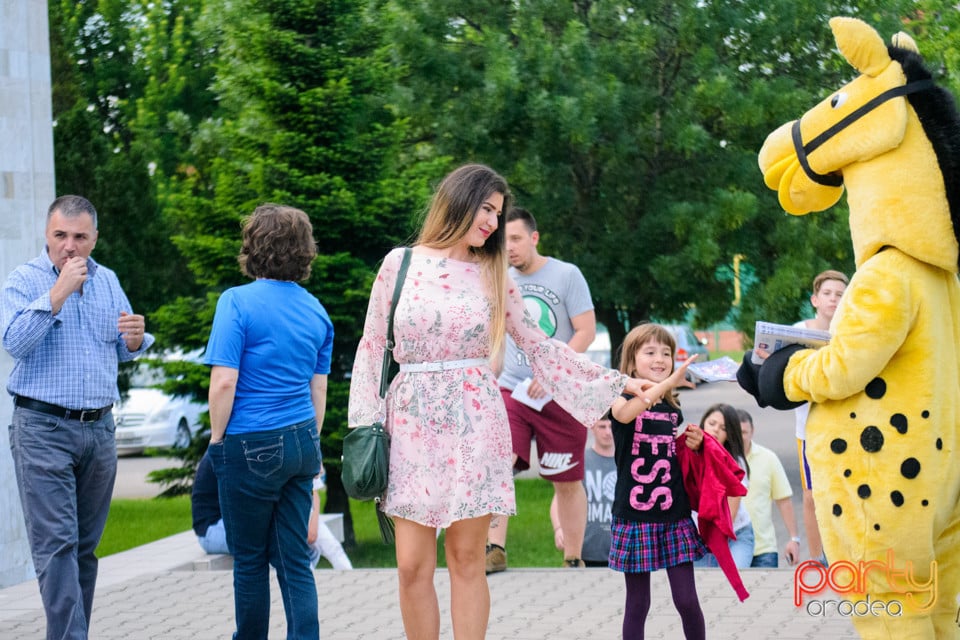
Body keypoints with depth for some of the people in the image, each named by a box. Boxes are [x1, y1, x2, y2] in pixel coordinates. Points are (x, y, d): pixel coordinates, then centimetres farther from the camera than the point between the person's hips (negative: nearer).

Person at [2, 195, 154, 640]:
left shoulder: (108, 281, 12)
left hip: (98, 429, 5)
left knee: (85, 546, 9)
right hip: (42, 430, -5)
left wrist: (135, 337, -5)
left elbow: (125, 351, 18)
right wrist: (59, 293, -22)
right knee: (56, 545, -12)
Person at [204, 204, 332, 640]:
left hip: (251, 445, -5)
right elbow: (319, 389, 13)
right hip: (300, 441, 5)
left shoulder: (238, 302, -12)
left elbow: (224, 382, -17)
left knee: (250, 559, 9)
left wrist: (217, 439, -4)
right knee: (294, 559, 8)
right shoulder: (315, 310, 7)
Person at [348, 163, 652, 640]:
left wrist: (614, 381, 9)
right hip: (412, 423, -1)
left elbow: (539, 346, 13)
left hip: (474, 422, 1)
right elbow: (373, 347, 6)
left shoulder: (492, 274, 7)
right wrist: (366, 426, -1)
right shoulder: (400, 264, 3)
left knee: (467, 560, 0)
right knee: (412, 566, -3)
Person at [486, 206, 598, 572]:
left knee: (568, 481, 6)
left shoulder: (566, 275, -4)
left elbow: (586, 332, -8)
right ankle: (495, 550, -18)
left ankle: (574, 560, 17)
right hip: (510, 390, 3)